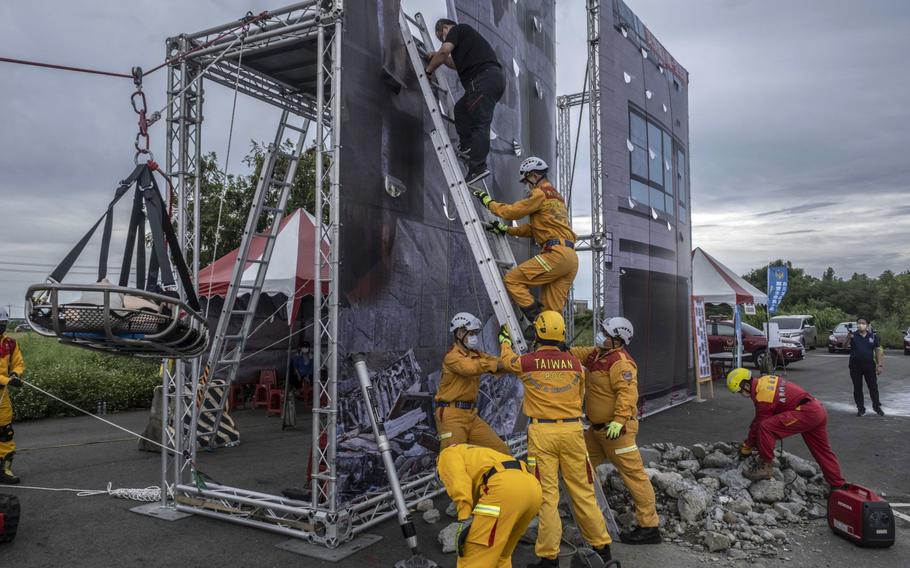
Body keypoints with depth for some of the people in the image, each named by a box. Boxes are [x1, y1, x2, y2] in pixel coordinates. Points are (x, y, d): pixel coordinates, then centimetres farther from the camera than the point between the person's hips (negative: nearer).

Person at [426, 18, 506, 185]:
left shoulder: (457, 29, 9)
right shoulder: (466, 36, 36)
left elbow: (444, 51, -6)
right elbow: (460, 64, 42)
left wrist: (429, 69, 7)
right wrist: (439, 58, 37)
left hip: (484, 77, -10)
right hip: (495, 78, 10)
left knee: (480, 123, -15)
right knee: (461, 108, 19)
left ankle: (478, 167, -20)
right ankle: (467, 147, 11)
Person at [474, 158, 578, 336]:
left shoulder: (541, 193, -1)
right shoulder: (556, 196, 30)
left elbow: (513, 211, -5)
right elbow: (534, 228, 29)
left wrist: (489, 202, 9)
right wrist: (506, 229, 23)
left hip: (556, 254, -9)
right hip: (571, 257, 9)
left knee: (512, 279, -7)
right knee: (552, 311, 6)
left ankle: (537, 321, -14)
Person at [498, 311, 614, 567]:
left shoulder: (528, 362, -6)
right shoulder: (575, 363, 1)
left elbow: (507, 359, 17)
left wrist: (505, 340, 38)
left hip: (542, 432, -2)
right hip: (572, 430, 3)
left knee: (547, 494, 2)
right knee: (583, 491, 12)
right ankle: (601, 545, 23)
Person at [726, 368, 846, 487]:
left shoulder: (762, 397, -16)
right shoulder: (764, 380, 11)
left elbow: (759, 424, -5)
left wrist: (747, 447, 10)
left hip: (806, 413, -11)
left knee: (766, 427, -18)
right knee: (822, 450, 22)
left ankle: (765, 466, -9)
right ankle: (838, 485, 33)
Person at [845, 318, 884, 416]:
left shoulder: (873, 336, 1)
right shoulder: (853, 336, -3)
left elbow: (878, 350, 3)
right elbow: (845, 346, -18)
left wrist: (879, 365, -2)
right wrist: (848, 339, -38)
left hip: (869, 365, 1)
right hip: (855, 366, 0)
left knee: (873, 386, 7)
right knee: (857, 388, 6)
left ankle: (877, 406, 24)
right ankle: (861, 408, 16)